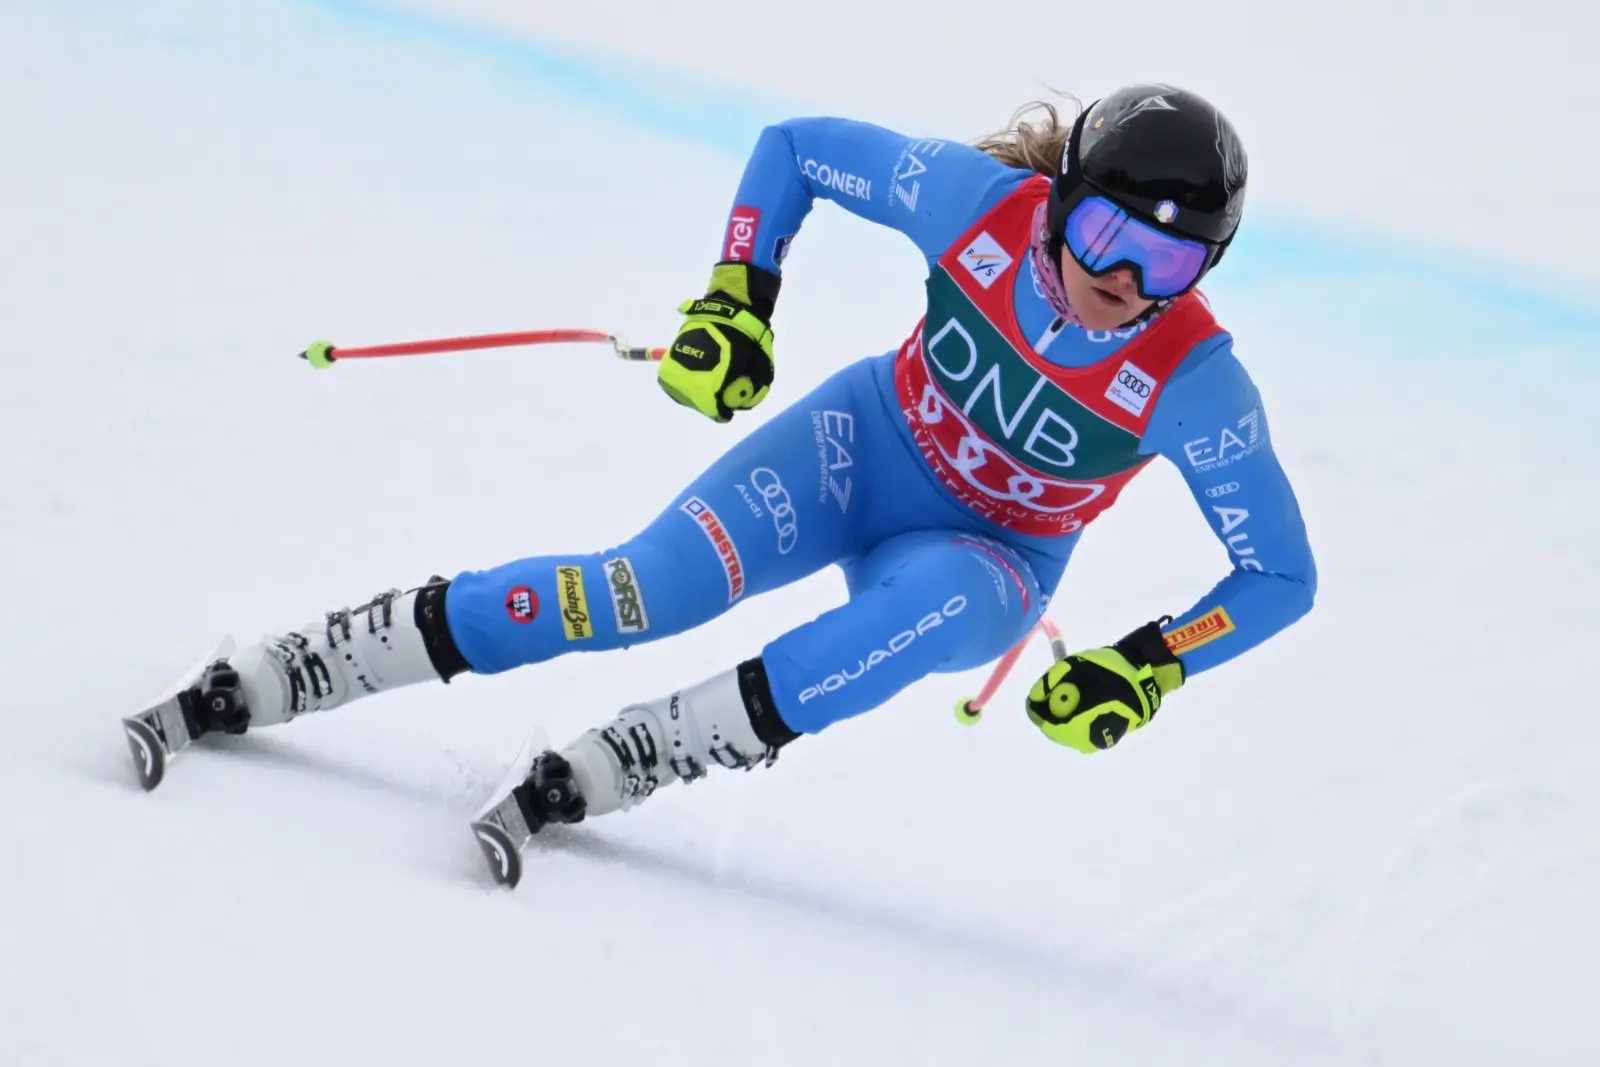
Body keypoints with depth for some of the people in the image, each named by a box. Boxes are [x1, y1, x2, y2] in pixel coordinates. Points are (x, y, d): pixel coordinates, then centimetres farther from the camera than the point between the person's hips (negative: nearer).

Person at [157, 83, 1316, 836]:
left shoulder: (1195, 383, -26)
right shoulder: (982, 199, -24)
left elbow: (1280, 576, -16)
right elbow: (794, 145, -9)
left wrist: (1148, 668, -28)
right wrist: (735, 298, -17)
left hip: (988, 559, 0)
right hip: (868, 443, 0)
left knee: (932, 606, -38)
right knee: (652, 587, -23)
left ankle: (611, 766, -35)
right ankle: (264, 679, -17)